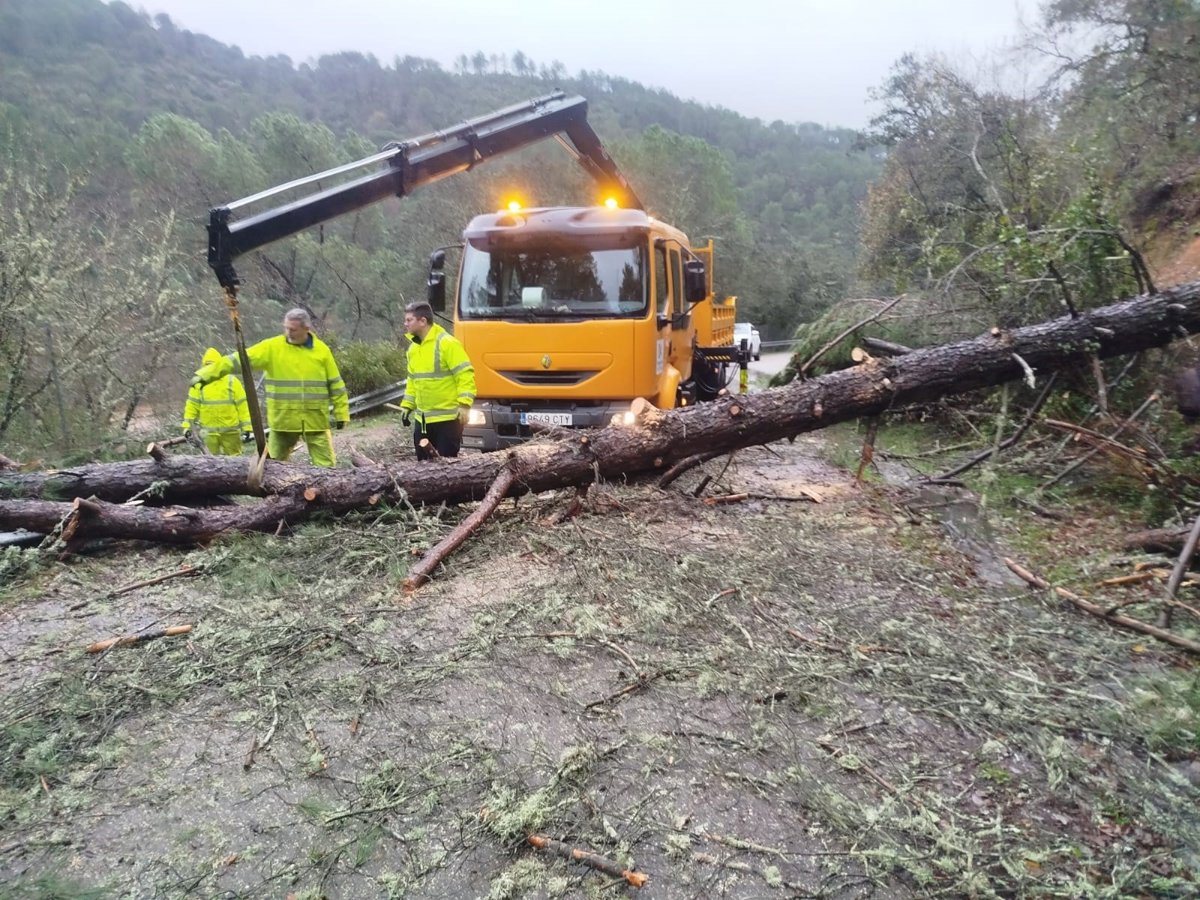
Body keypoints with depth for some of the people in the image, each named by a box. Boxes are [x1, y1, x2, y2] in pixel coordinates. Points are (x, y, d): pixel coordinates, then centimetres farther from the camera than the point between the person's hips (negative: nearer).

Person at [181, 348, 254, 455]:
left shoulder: (232, 381, -3)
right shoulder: (199, 383, 2)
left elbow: (243, 405, -3)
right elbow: (192, 405, 5)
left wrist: (247, 427, -6)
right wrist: (187, 425, -3)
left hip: (231, 431, -2)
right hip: (210, 432, 2)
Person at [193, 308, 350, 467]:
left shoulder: (321, 349, 1)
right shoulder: (272, 347, -2)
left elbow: (335, 383, 6)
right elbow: (240, 359, -7)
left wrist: (341, 413, 4)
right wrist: (207, 374, -14)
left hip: (316, 420, 0)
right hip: (283, 420, 0)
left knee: (325, 465, 1)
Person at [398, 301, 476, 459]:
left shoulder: (447, 343, -12)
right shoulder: (413, 347, 13)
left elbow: (465, 375, -15)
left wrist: (464, 405, -23)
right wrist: (407, 405, 16)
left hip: (447, 417, -8)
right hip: (422, 418, 8)